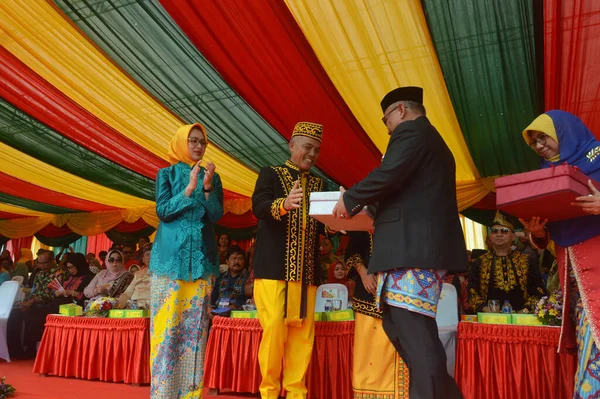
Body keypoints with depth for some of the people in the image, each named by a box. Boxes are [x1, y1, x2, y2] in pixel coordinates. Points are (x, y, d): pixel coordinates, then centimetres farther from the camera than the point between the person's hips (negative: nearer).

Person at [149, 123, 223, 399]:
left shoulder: (212, 177, 12)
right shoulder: (167, 174, 6)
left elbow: (216, 215, 2)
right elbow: (162, 211, -6)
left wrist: (207, 188, -14)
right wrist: (190, 188, -16)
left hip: (202, 257, 2)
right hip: (170, 255, -2)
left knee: (196, 324, 3)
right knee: (167, 322, -3)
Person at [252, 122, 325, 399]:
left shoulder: (319, 184, 18)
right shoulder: (271, 174, 5)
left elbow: (323, 225, 13)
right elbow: (258, 207, -12)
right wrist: (284, 204, -33)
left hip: (306, 270, 4)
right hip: (274, 267, -4)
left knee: (303, 332, 3)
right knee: (274, 329, -7)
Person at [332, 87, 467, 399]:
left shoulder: (410, 131, -2)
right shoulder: (434, 141, 28)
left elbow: (387, 175, -19)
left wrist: (350, 199, -3)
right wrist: (364, 208, 24)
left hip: (413, 246, -10)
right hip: (425, 245, 10)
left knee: (414, 331, -8)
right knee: (398, 324, 13)